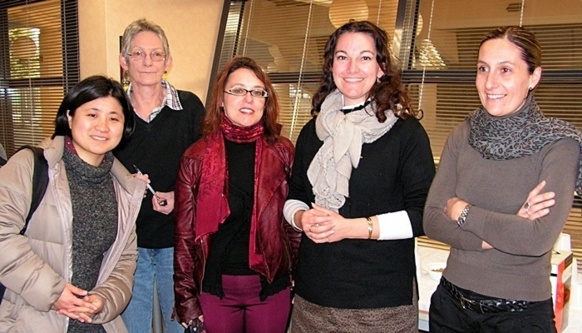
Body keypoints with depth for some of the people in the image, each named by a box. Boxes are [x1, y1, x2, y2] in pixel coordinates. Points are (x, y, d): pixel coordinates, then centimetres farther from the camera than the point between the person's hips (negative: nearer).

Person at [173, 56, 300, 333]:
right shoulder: (197, 156, -3)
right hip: (215, 288, 0)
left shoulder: (282, 152, -1)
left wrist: (299, 277, 2)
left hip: (271, 287, 1)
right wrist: (186, 297, -2)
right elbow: (185, 233, -1)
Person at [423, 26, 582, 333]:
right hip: (451, 303, 4)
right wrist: (499, 233, -19)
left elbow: (539, 239, -22)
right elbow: (431, 221, -7)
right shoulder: (462, 136, -1)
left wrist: (463, 212, -13)